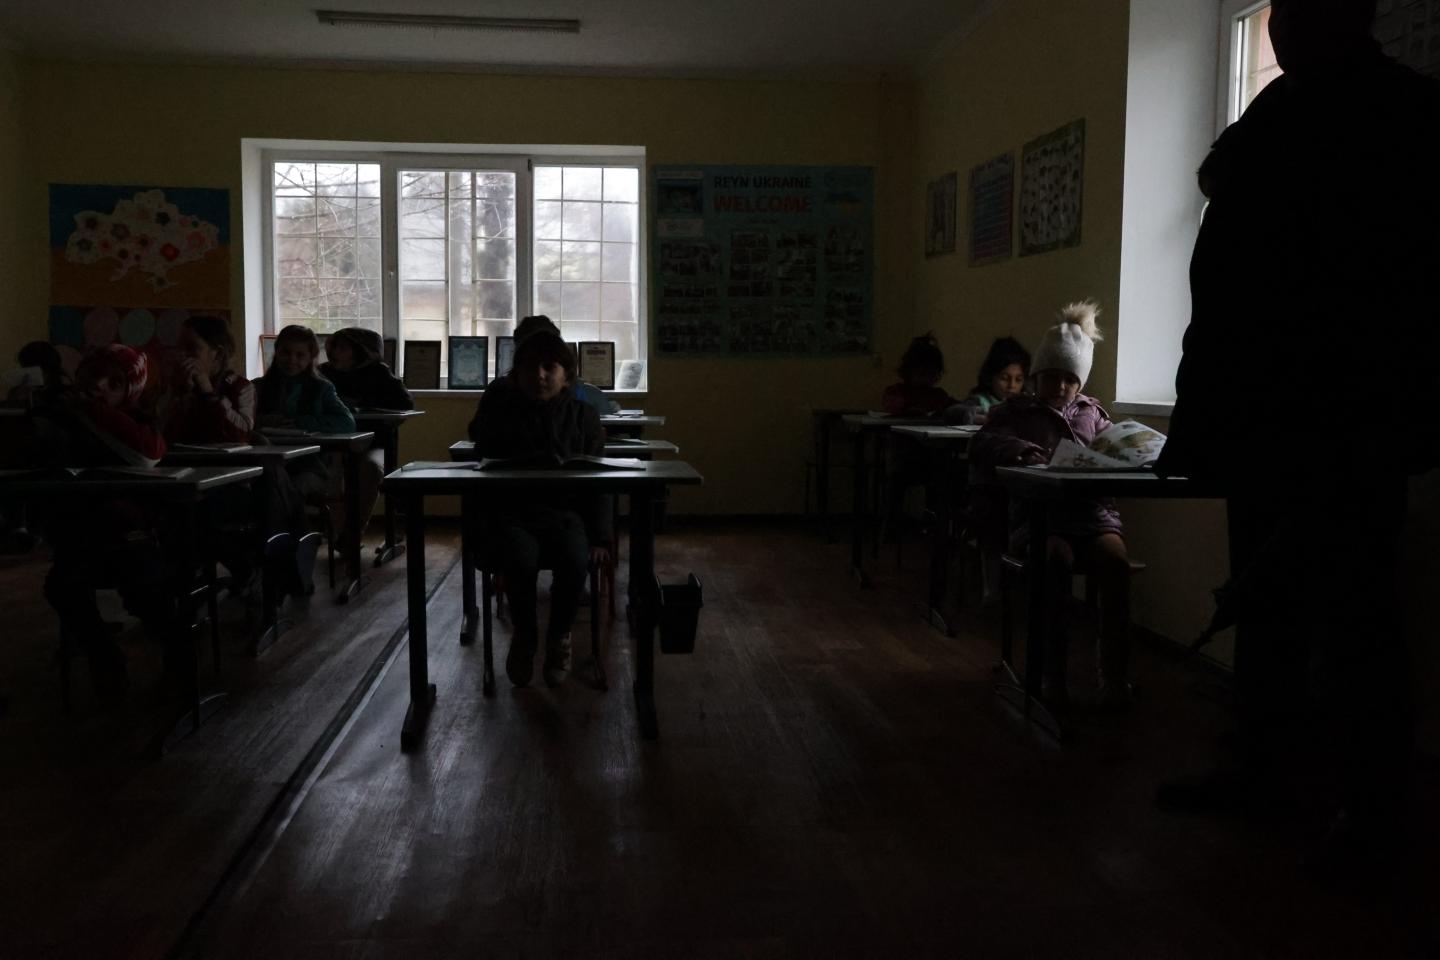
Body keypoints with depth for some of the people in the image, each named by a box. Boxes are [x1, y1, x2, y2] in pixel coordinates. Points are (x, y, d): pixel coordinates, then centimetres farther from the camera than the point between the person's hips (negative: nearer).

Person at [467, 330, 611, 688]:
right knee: (521, 560, -33)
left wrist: (599, 537, 0)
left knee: (575, 560, -32)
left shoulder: (582, 414, 8)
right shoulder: (501, 407, 9)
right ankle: (524, 634, -3)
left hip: (564, 512, 0)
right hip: (510, 513, 0)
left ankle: (559, 635, -3)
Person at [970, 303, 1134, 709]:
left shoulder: (1092, 413, 25)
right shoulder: (1016, 410, 17)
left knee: (1115, 560, -31)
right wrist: (1014, 447, -20)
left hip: (1092, 511, 2)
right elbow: (978, 446, 0)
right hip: (1038, 513, -2)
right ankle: (1052, 673, -25)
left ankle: (1115, 676, -23)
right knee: (1056, 558, -36)